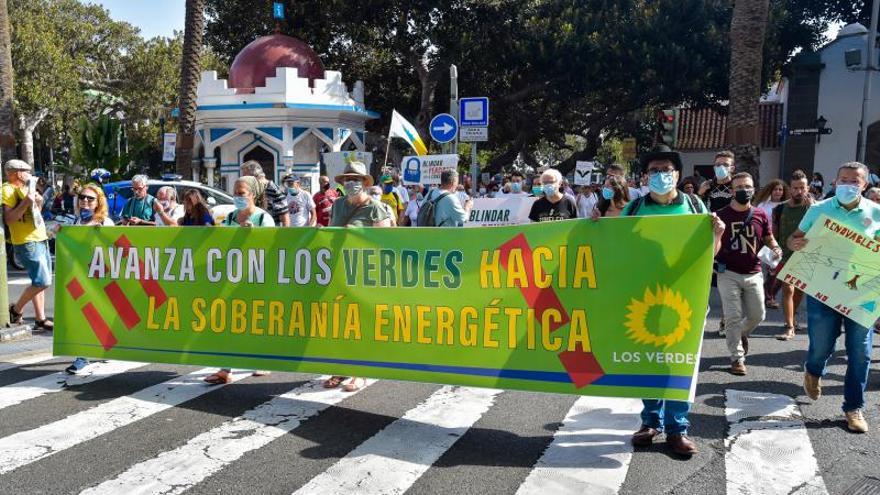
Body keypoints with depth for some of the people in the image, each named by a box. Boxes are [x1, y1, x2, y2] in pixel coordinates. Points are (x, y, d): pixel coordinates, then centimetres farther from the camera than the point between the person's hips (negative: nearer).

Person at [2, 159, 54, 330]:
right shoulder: (8, 190, -8)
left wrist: (38, 204, 8)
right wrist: (25, 203, -24)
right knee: (42, 282, -14)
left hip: (40, 240, 10)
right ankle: (16, 310, 4)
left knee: (39, 282, 11)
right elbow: (8, 219, -18)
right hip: (26, 243, -10)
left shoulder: (24, 189, 20)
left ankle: (40, 318, 15)